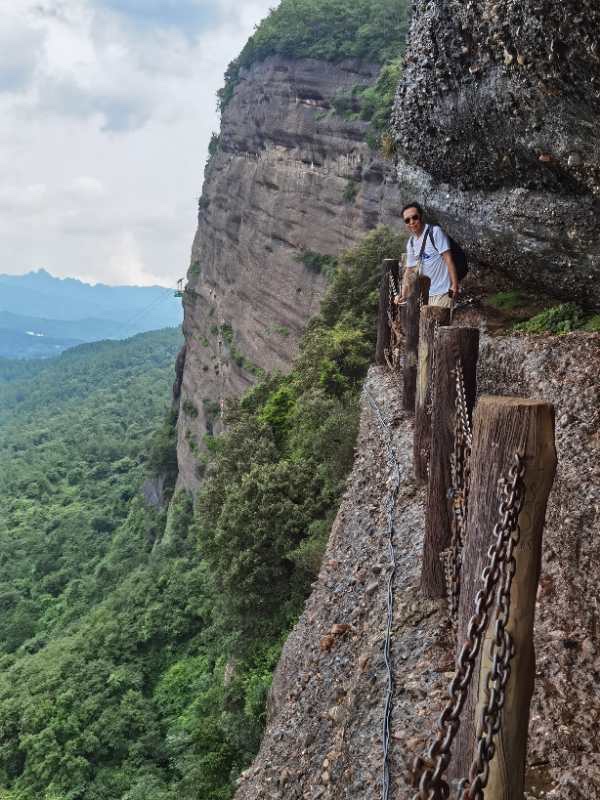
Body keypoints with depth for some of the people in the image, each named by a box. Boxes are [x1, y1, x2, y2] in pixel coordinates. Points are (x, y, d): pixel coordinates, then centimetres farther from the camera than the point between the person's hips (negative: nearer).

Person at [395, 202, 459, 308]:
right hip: (426, 294, 7)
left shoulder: (435, 232, -9)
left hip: (441, 292, -7)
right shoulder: (411, 243, 11)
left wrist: (454, 285, -20)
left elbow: (448, 259, -14)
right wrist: (403, 294, 8)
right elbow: (409, 269, 16)